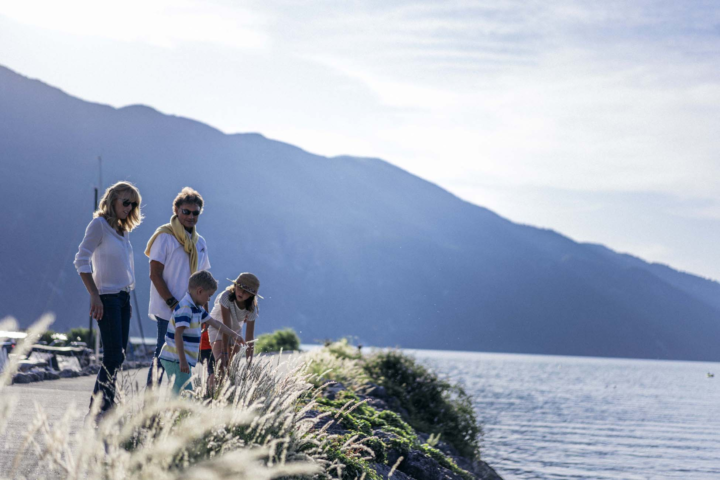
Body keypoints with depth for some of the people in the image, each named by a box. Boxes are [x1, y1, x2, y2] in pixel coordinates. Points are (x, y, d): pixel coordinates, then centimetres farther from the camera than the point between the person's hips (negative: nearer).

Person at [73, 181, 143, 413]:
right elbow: (81, 261, -14)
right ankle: (98, 409, -9)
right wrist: (94, 296, -19)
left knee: (118, 356, 6)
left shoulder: (122, 229, 16)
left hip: (123, 297, 8)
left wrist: (128, 298, 15)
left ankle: (107, 408, 10)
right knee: (114, 355, -13)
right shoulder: (99, 224, -7)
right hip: (107, 298, -8)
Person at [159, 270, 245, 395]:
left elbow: (214, 323, 29)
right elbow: (178, 335, -23)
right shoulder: (185, 308, -16)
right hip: (176, 360, -10)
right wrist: (183, 361, -25)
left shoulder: (197, 308, 16)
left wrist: (233, 335, 38)